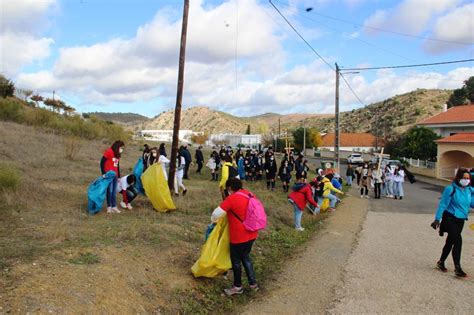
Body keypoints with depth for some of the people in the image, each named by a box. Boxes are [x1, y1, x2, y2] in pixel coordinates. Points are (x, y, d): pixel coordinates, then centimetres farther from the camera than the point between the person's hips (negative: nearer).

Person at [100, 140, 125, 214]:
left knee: (114, 192, 7)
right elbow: (102, 162, -11)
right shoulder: (109, 152, -8)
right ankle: (109, 207, 0)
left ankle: (114, 207, 12)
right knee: (110, 191, -8)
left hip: (115, 175, 7)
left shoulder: (117, 155, 15)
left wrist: (119, 176, 20)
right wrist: (103, 173, -15)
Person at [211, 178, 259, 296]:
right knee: (245, 257, 24)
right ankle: (253, 283, 30)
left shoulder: (231, 198, -19)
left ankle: (238, 287, 28)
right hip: (251, 234, 7)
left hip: (239, 236, -7)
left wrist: (214, 220, 9)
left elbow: (217, 213, -13)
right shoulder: (249, 195, 2)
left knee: (236, 261, 12)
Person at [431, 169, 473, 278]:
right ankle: (457, 268, -14)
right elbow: (443, 204, -12)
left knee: (450, 241, 16)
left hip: (461, 220, 6)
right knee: (458, 240, -18)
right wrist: (437, 219, -13)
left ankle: (441, 262, 32)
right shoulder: (451, 189, -13)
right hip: (450, 219, -6)